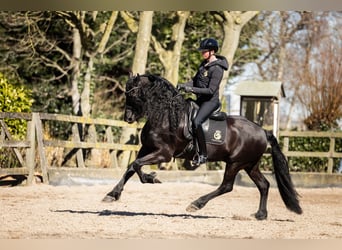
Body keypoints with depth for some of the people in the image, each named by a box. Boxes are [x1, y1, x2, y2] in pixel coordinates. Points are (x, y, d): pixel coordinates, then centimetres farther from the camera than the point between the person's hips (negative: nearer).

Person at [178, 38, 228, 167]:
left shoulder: (217, 69, -19)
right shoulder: (204, 64, 9)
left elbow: (211, 90, -23)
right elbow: (195, 80, 17)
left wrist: (192, 89, -26)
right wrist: (183, 85, -1)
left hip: (211, 101, -10)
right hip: (200, 99, 10)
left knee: (196, 122, -28)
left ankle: (203, 154, -22)